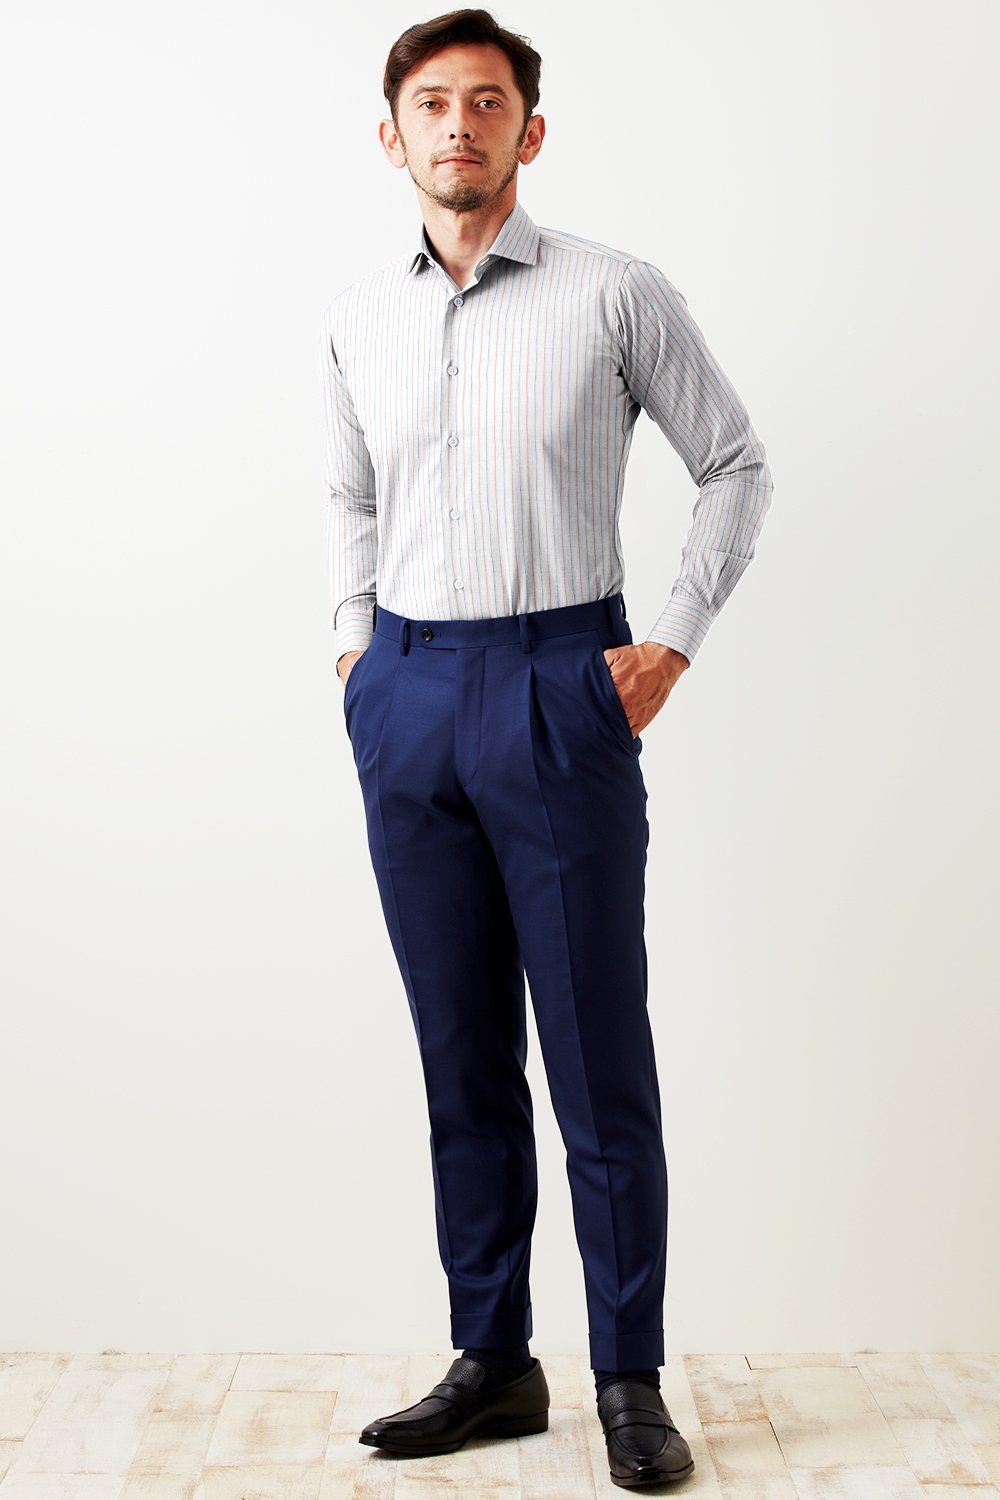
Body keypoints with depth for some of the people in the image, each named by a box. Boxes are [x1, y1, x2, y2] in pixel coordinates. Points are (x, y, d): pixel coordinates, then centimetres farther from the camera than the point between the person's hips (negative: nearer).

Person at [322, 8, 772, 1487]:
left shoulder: (616, 294, -1)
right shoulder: (359, 320, 11)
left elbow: (737, 465, 6)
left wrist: (673, 641, -2)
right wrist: (357, 640, 12)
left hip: (559, 687, -4)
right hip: (404, 698, 4)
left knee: (599, 1060, 0)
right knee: (463, 1059, 10)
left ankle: (631, 1380, 15)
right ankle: (492, 1361, 22)